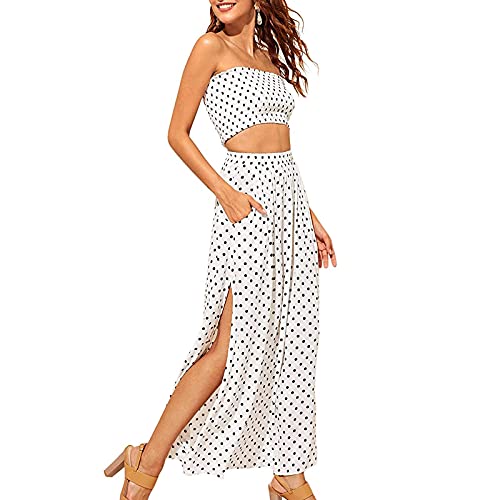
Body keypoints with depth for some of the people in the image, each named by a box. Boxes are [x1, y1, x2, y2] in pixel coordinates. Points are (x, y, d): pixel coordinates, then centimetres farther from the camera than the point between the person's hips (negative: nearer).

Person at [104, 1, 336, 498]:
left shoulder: (270, 56, 19)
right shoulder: (211, 47, 0)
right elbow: (177, 133, -3)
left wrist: (310, 217, 16)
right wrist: (224, 192, -16)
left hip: (289, 195, 7)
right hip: (247, 197, -7)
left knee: (295, 335, 6)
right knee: (236, 343, -11)